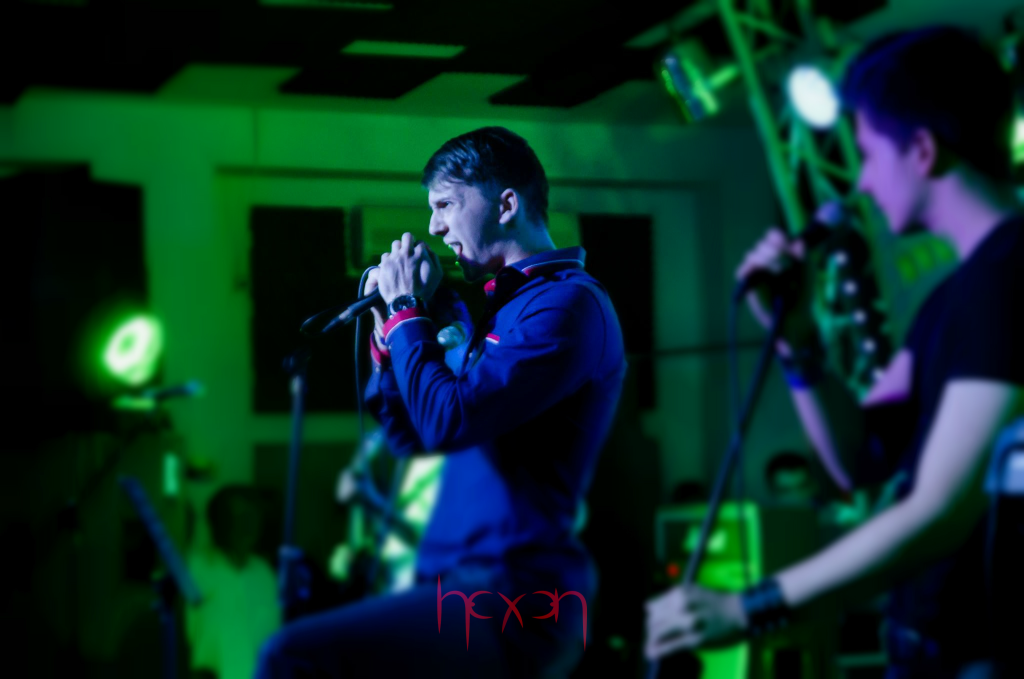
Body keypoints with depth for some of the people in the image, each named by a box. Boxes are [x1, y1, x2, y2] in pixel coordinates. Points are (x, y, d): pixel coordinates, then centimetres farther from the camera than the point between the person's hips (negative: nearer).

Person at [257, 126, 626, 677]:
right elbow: (411, 437, 24)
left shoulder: (568, 304, -10)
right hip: (467, 590, 10)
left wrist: (408, 314, -5)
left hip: (513, 607, -10)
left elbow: (446, 422, -20)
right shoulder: (505, 306, 21)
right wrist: (386, 333, 11)